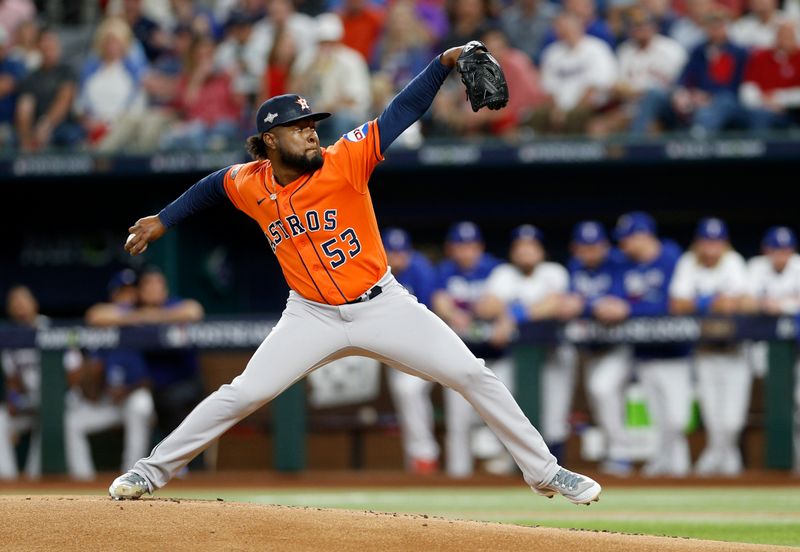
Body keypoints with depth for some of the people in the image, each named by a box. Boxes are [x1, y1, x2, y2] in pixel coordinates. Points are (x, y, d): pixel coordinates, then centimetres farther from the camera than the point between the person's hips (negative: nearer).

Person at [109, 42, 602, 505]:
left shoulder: (344, 161, -14)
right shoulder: (251, 186, -5)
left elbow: (403, 111, -20)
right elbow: (214, 185, 19)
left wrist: (446, 62, -32)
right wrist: (163, 220, 25)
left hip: (384, 307, -1)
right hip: (313, 317, 1)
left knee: (474, 376, -8)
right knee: (244, 394, -8)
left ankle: (544, 472, 3)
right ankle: (154, 470, 7)